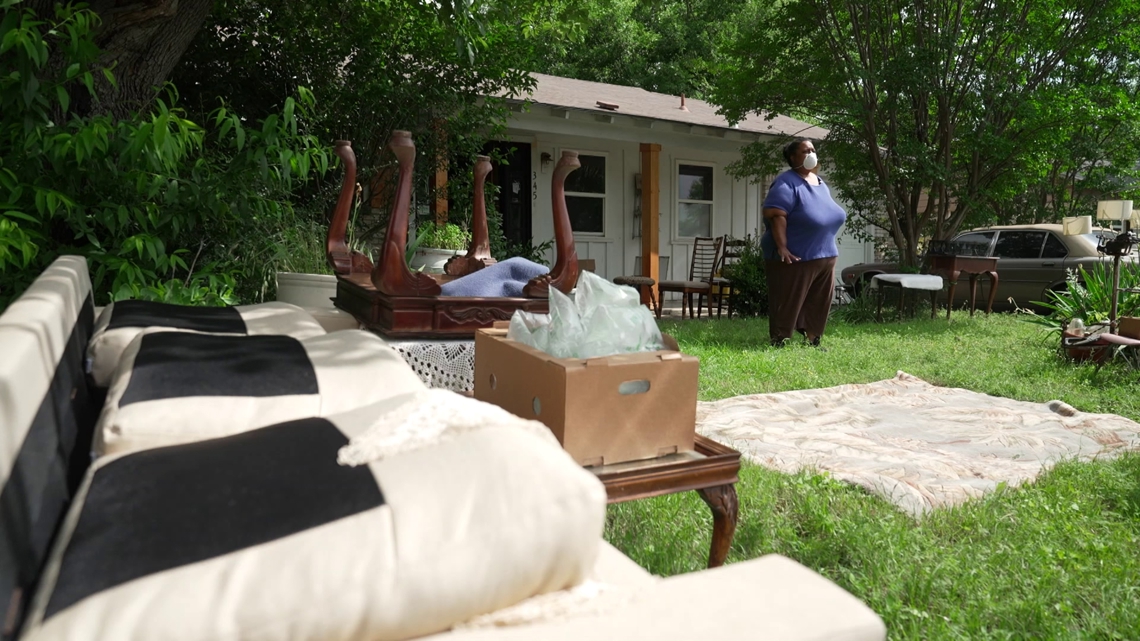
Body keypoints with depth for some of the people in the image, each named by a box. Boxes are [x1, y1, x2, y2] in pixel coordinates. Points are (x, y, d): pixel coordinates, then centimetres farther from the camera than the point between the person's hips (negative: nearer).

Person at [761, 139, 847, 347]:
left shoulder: (820, 182, 15)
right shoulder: (786, 183, -13)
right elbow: (775, 214, -24)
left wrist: (828, 246, 19)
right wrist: (782, 247, -30)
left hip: (824, 255, 9)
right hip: (796, 257, -9)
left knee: (820, 302, 12)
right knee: (788, 303, -4)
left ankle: (812, 341, 22)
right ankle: (779, 343, 5)